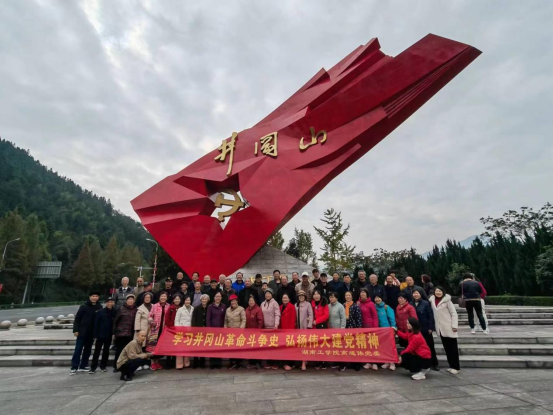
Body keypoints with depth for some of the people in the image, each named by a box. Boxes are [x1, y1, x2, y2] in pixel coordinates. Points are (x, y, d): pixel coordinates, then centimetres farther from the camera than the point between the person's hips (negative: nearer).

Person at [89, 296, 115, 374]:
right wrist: (95, 335, -9)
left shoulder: (114, 312, -4)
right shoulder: (100, 312, -8)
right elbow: (96, 324, -6)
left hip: (109, 335, 2)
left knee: (106, 351, 12)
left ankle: (103, 366, 24)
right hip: (100, 335, -2)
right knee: (97, 351, 3)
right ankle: (93, 367, 13)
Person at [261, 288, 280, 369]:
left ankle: (274, 362, 9)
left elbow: (277, 315, -13)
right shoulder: (262, 304, 11)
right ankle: (268, 362, 18)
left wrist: (276, 324, -25)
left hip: (273, 327, -5)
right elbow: (261, 316, 13)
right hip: (265, 327, 5)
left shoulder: (274, 303, -5)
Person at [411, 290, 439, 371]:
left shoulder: (426, 303, -7)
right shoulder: (411, 304, 1)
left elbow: (431, 316, -7)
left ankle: (434, 364, 20)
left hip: (425, 329, -3)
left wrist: (431, 328, -11)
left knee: (430, 346, 8)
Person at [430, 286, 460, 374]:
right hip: (440, 329, 5)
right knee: (446, 348, 12)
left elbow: (454, 313, -9)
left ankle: (456, 367, 11)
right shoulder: (432, 301, 5)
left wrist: (454, 325, -15)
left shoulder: (447, 300, -8)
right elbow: (433, 313, 13)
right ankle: (452, 366, 22)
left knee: (453, 348, 3)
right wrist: (433, 326, 10)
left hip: (449, 328, -5)